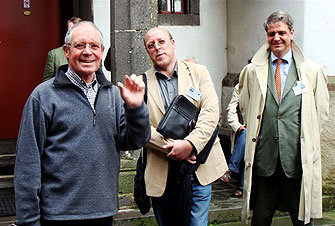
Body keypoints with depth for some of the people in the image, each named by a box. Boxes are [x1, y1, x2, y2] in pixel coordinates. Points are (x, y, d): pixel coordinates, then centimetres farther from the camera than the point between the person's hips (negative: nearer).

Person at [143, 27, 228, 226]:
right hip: (161, 174, 1)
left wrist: (189, 144, -20)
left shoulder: (199, 72, 6)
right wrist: (173, 147, -17)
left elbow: (211, 112, -5)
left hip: (199, 169, 0)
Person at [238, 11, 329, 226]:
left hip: (299, 160, -1)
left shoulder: (313, 71, 4)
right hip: (263, 159, 1)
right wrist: (258, 134, 10)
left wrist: (305, 137, 5)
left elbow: (322, 112, 10)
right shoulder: (252, 71, 7)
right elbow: (245, 108, 18)